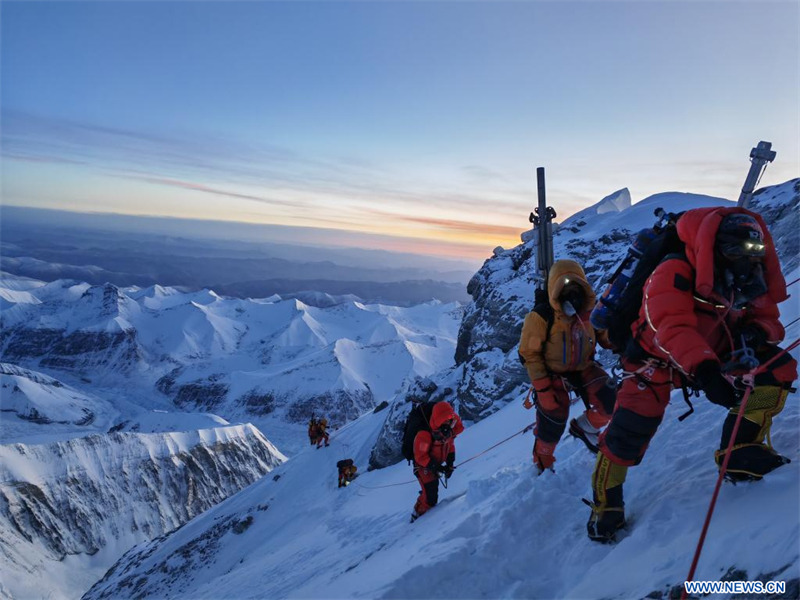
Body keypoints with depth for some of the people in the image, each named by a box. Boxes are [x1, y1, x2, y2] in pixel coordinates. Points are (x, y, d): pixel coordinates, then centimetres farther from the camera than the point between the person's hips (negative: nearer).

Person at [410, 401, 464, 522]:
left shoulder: (449, 430, -13)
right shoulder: (424, 434, -35)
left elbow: (450, 446, 4)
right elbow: (420, 457, -29)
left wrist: (450, 465, -3)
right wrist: (437, 467, -29)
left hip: (435, 465, 8)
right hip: (423, 466, -8)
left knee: (433, 493, 24)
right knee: (430, 497, -13)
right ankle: (417, 518, 10)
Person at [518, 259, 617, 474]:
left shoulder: (590, 311, -12)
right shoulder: (541, 316, -24)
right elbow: (529, 354, -17)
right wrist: (543, 389, -20)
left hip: (584, 368, 4)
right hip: (553, 373, -3)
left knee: (609, 402, -15)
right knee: (551, 426, 2)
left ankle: (584, 428, 18)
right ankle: (542, 464, 33)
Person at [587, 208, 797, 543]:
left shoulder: (750, 281, -9)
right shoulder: (674, 274, -31)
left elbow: (768, 318, -4)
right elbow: (672, 329, -43)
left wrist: (757, 331, -30)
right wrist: (705, 369, -58)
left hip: (715, 354, 6)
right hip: (658, 356, -6)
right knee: (632, 427, -17)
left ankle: (739, 451, -4)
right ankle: (605, 505, 6)